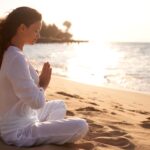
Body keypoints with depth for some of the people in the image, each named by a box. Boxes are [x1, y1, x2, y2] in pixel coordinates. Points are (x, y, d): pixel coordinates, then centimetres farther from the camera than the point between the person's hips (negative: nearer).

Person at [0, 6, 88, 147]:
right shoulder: (16, 59, -26)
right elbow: (37, 102, -26)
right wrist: (43, 84, -7)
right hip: (18, 132, -10)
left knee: (59, 105, 28)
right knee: (81, 126, -16)